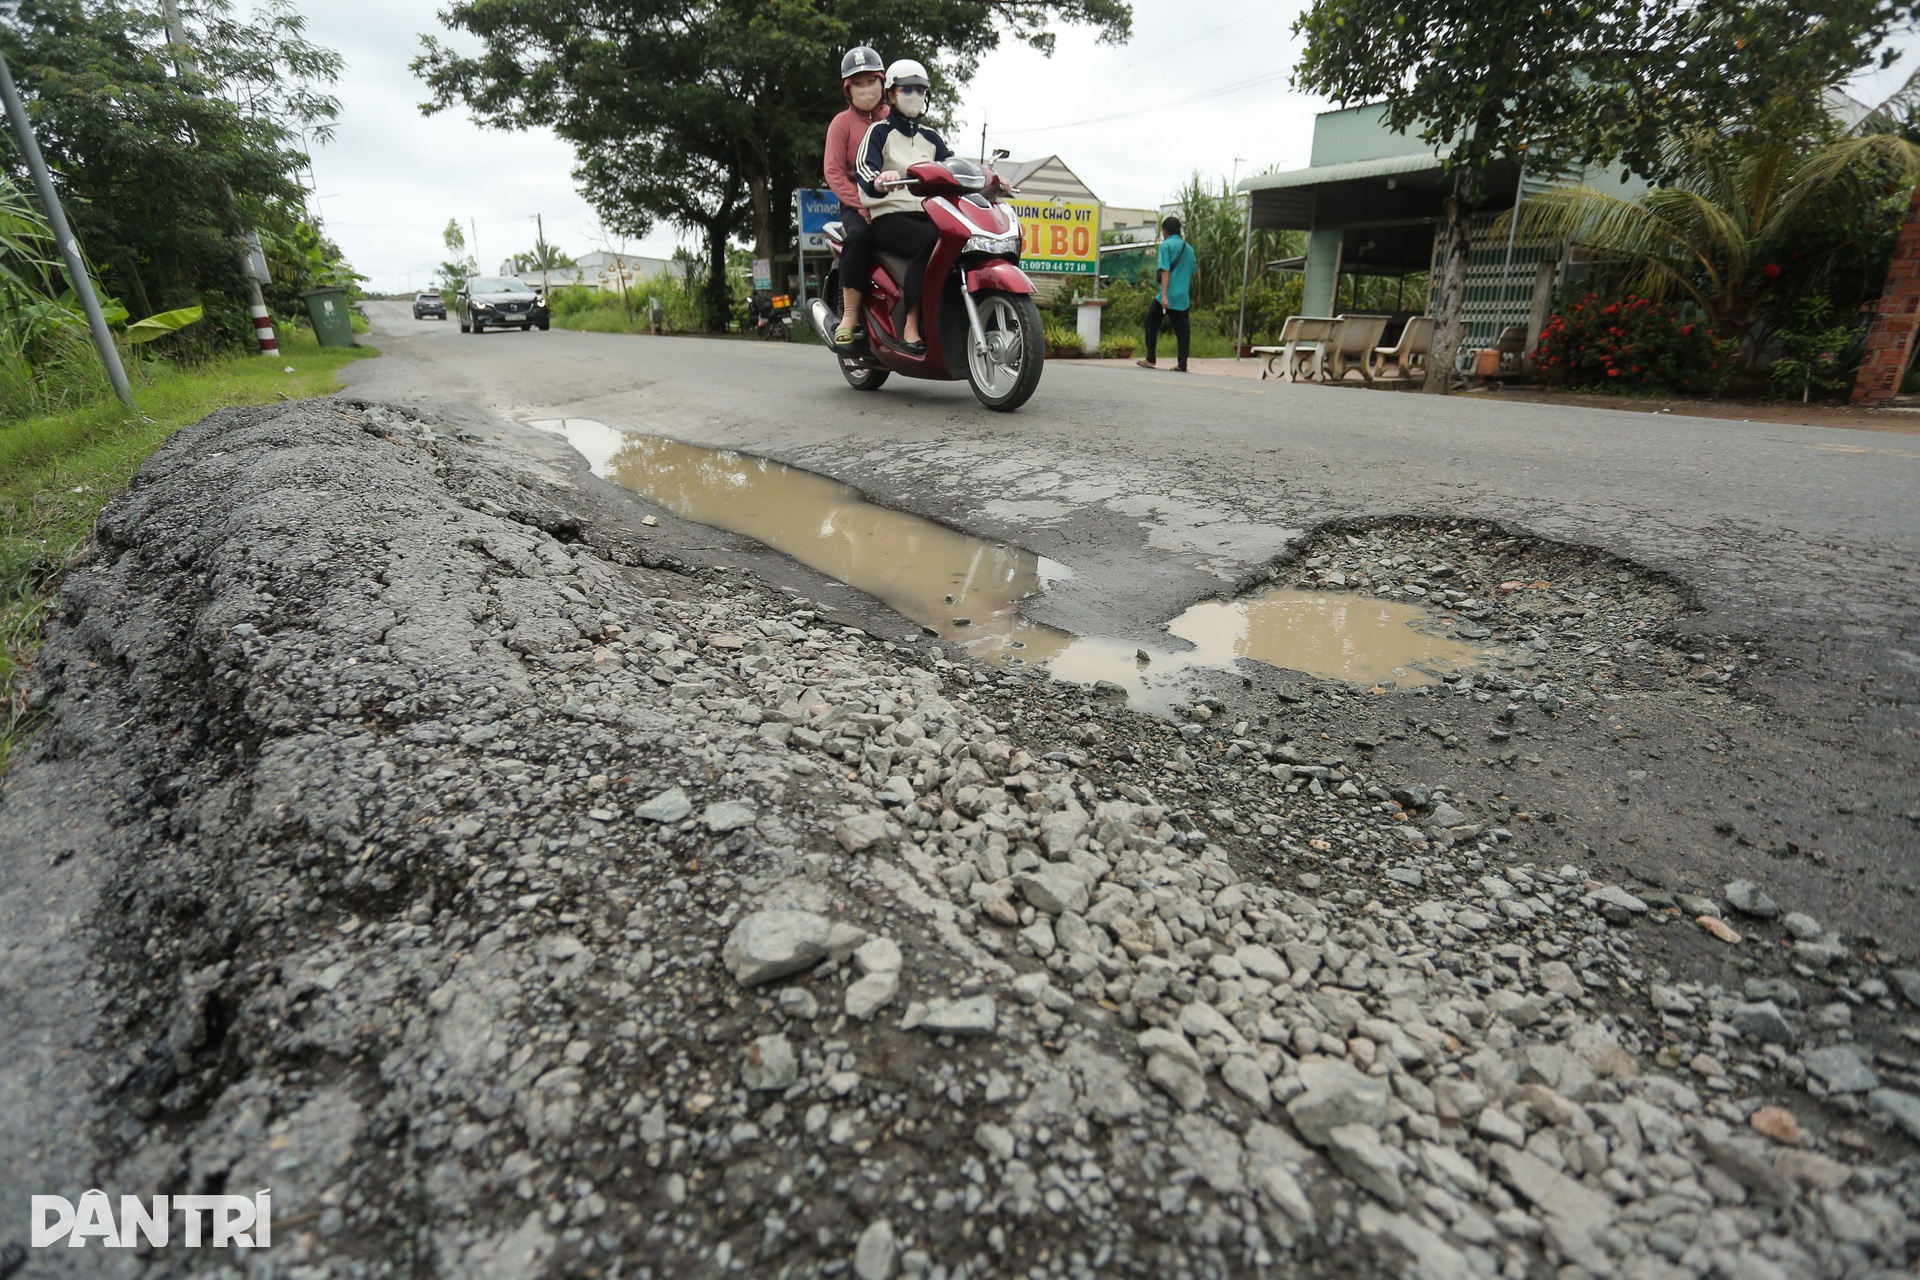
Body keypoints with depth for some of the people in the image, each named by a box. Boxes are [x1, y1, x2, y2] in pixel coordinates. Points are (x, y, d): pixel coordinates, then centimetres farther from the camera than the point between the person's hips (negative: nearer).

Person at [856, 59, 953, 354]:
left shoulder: (931, 138, 25)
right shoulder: (880, 131, 9)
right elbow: (864, 168, -10)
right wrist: (877, 181, -36)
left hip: (925, 215, 5)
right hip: (888, 217, -5)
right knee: (932, 240, -37)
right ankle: (910, 325, -36)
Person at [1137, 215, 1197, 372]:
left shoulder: (1166, 245, -3)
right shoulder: (1188, 248, 14)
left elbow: (1165, 271, -13)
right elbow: (1193, 273, 17)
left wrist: (1164, 295, -19)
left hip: (1168, 295, -5)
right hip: (1183, 297, 5)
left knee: (1152, 323, 10)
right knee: (1182, 330, 4)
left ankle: (1150, 360, 7)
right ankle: (1182, 364, -1)